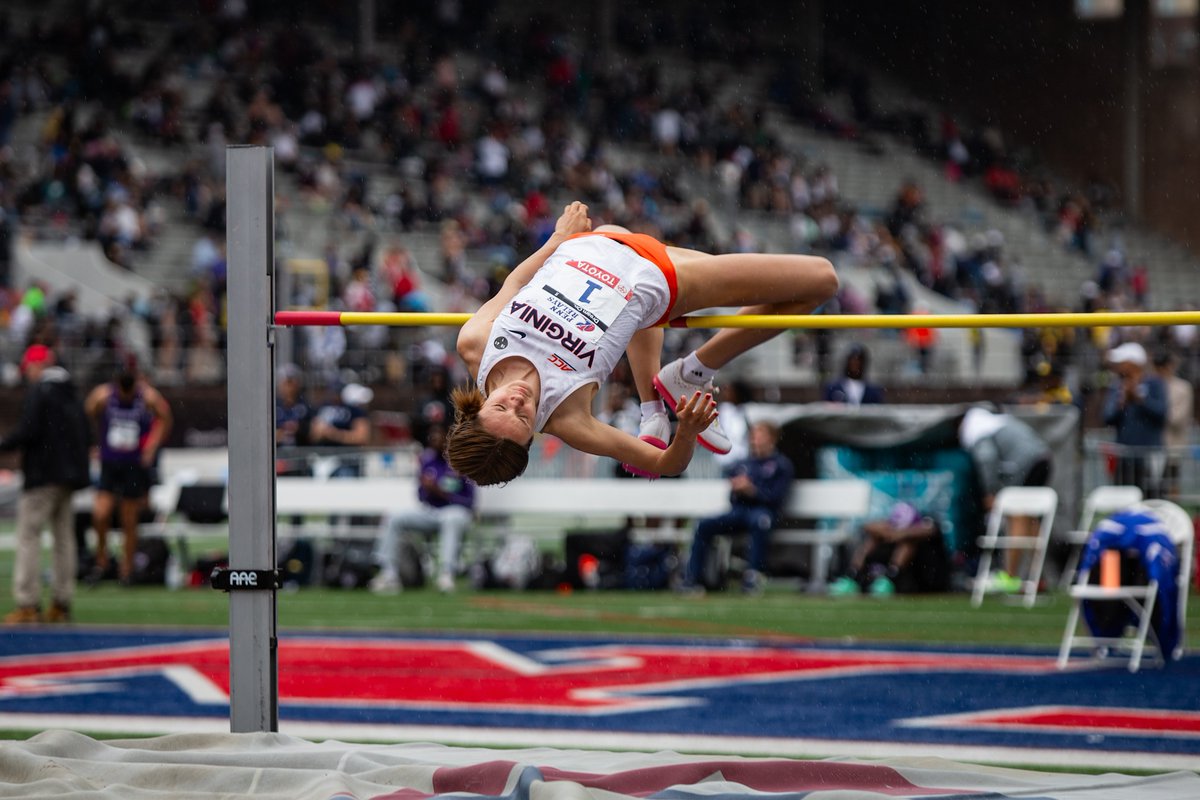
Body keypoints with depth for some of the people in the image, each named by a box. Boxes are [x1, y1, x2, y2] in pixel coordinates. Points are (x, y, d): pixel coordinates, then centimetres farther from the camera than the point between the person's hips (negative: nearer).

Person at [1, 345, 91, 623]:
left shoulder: (38, 391, -10)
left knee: (28, 536, -7)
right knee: (63, 536, 12)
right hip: (68, 475, 8)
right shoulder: (71, 394, 13)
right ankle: (62, 603, 13)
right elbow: (86, 435, 13)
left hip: (43, 474, -8)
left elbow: (27, 431, -19)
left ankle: (27, 603, -13)